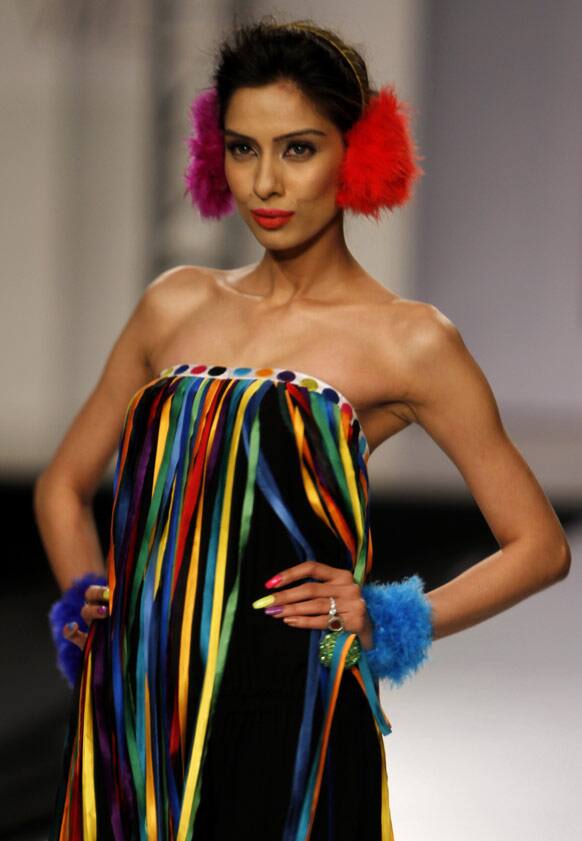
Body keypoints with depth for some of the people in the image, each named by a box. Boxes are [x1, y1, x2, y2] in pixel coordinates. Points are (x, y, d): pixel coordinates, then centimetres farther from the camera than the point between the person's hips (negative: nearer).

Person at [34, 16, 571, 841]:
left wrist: (386, 623, -5)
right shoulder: (178, 304, 12)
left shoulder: (407, 341, 0)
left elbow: (540, 543, 5)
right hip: (140, 705, 4)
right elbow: (63, 485, 23)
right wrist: (87, 602, 6)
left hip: (288, 712, -4)